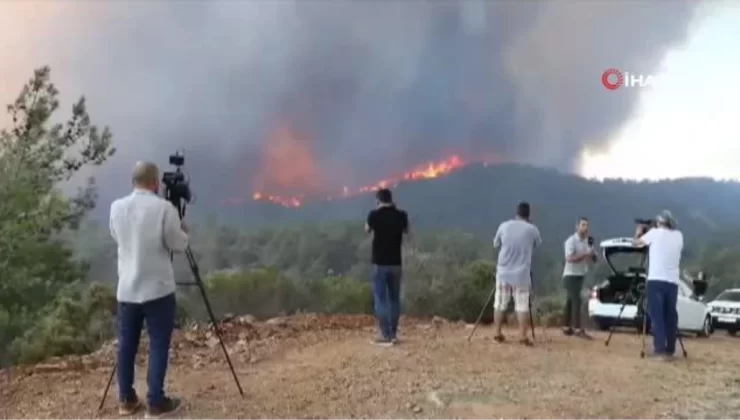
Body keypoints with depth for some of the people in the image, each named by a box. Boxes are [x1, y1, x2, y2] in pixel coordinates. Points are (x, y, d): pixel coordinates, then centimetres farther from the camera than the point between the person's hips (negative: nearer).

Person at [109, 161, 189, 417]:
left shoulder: (116, 207, 2)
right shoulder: (164, 208, -14)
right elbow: (178, 245, -8)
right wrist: (183, 231, 12)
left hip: (126, 289, 5)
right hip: (158, 289, -5)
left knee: (127, 344, 13)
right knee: (158, 345, 4)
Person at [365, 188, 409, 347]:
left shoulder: (375, 215, -10)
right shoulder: (401, 215, -1)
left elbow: (367, 230, 10)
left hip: (380, 263, -4)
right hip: (395, 263, 4)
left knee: (381, 299, 0)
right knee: (394, 298, 12)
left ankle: (385, 336, -2)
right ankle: (393, 334, 17)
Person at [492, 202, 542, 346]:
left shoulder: (504, 226, 0)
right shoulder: (532, 229, -4)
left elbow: (496, 244, 14)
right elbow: (537, 244, 16)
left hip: (503, 272, 2)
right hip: (522, 274, -2)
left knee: (500, 303, 11)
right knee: (522, 305, 3)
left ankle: (497, 333, 15)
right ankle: (523, 336, 0)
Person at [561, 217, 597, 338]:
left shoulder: (587, 241, 12)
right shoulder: (571, 241, -13)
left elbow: (593, 259, 12)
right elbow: (569, 258, -24)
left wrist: (592, 253, -9)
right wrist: (585, 255, -27)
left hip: (581, 275, 8)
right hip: (571, 275, -8)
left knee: (570, 301, 12)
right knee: (576, 301, -13)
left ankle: (566, 328, 17)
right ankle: (578, 329, -14)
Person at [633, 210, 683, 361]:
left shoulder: (655, 233, 0)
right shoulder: (678, 236, 12)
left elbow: (636, 242, 12)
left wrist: (639, 232, 31)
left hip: (656, 279, -4)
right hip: (672, 281, 4)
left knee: (657, 315, -3)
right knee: (670, 316, 10)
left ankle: (660, 349, -11)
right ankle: (670, 350, 13)